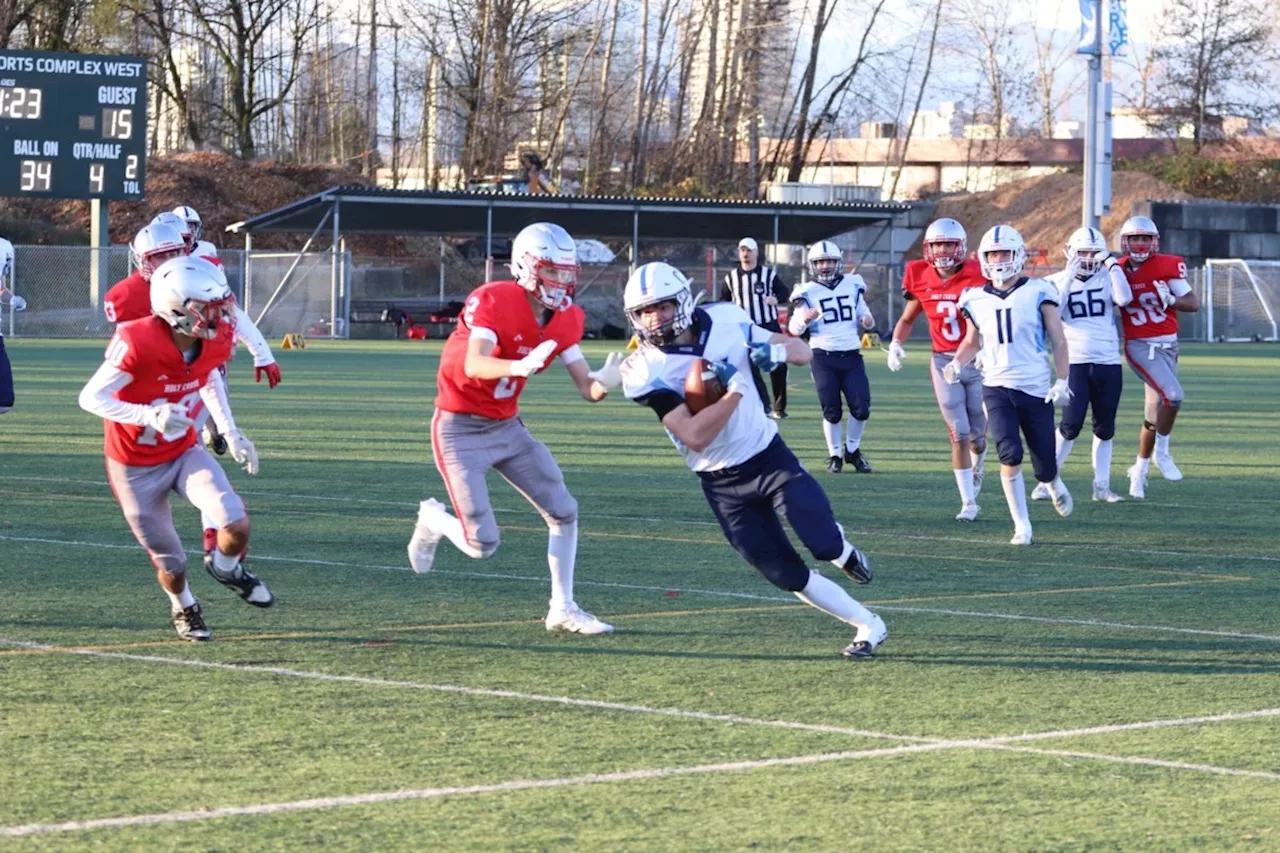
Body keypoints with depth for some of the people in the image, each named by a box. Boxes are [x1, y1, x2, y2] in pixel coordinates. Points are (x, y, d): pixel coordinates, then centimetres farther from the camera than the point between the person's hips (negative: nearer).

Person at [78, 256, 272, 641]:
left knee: (236, 525, -17)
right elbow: (91, 398, -28)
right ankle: (184, 609, 41)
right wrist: (150, 416, -42)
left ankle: (226, 567, 18)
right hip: (136, 468, -4)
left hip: (184, 451, 4)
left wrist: (231, 432, 6)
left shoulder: (215, 341, -13)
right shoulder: (138, 344, -32)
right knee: (171, 564, 5)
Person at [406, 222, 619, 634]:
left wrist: (604, 383, -29)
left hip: (507, 427, 7)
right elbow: (473, 366, -38)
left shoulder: (566, 319, -2)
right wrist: (520, 366, -57)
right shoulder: (492, 301, -23)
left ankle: (563, 608, 15)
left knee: (564, 512, 2)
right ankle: (433, 519, 22)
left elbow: (587, 389, -4)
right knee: (482, 545, -10)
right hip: (460, 429, -7)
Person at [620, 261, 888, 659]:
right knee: (787, 575, -3)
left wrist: (776, 351, -19)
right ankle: (868, 626, 14)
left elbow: (802, 351, 4)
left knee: (824, 544, -16)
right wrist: (735, 388, -28)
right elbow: (696, 437, -26)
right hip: (724, 484, -1)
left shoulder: (724, 322, -7)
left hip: (770, 456, 1)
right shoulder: (645, 371, -17)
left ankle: (839, 545, 21)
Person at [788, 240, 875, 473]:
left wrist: (868, 320, -1)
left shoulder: (852, 286, 10)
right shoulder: (807, 292, 0)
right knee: (832, 411, -2)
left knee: (861, 408, -5)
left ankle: (852, 450, 16)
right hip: (823, 357, -3)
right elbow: (793, 329, -4)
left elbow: (863, 314, 22)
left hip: (851, 355, 3)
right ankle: (834, 455, 15)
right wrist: (804, 319, -25)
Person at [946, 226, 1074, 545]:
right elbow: (973, 342, 22)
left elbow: (1059, 341, 2)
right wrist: (957, 364, 3)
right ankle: (1022, 526, -7)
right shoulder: (976, 299, 6)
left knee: (1044, 467, 3)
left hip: (1036, 389, -1)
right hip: (997, 387, 1)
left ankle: (1055, 485, 42)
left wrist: (1062, 381, -5)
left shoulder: (1037, 293, -3)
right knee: (1010, 455, -20)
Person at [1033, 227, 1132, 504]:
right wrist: (1068, 279, -13)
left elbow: (1124, 299, -13)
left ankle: (1102, 486, 15)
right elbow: (1052, 315, -12)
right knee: (1071, 424, -10)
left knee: (1105, 427, 8)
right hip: (1075, 363, -2)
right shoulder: (1058, 282, 4)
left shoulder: (1107, 278, 6)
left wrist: (1112, 264, -11)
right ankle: (1047, 481, -1)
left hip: (1109, 363, 2)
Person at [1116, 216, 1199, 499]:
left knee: (1154, 412, 9)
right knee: (1173, 395, -23)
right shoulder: (1118, 270, -2)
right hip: (1140, 347, -3)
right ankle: (1162, 453, -4)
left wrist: (1171, 299, -21)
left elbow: (1194, 304, -3)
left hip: (1168, 345, 3)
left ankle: (1140, 470, 25)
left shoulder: (1167, 266, -2)